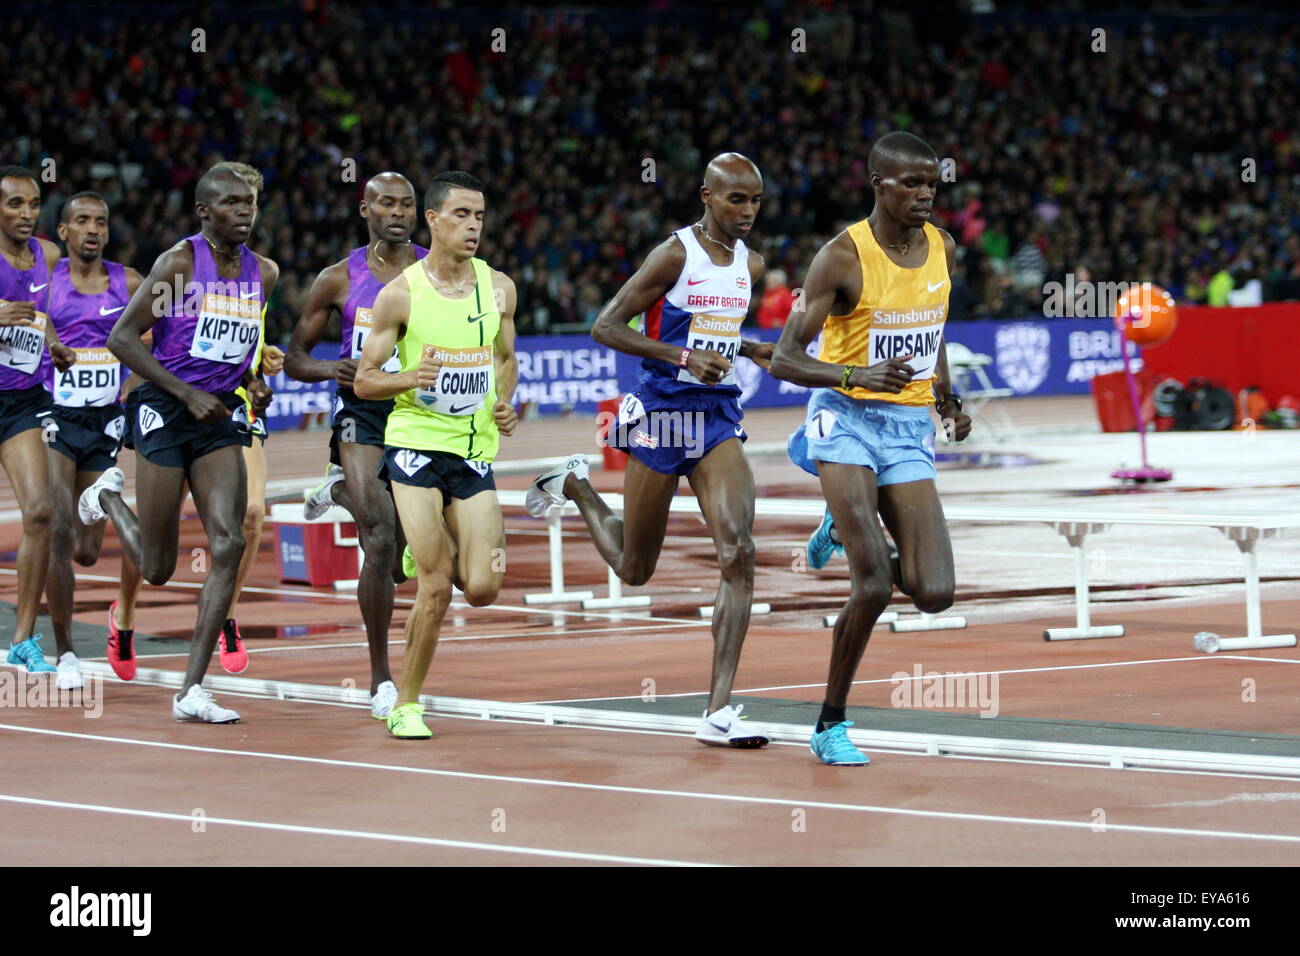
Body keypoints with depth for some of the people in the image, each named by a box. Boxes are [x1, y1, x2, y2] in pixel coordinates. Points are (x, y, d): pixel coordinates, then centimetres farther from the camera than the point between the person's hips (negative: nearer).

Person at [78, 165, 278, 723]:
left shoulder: (263, 273, 10)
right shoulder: (180, 262, -9)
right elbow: (123, 338, -11)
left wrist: (252, 384, 6)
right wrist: (188, 394, -16)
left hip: (220, 416, 5)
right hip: (164, 413, -5)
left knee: (228, 544, -13)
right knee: (157, 568, 1)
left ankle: (192, 692, -11)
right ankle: (108, 496, 36)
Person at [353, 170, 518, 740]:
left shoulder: (499, 288, 5)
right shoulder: (400, 294, -6)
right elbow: (363, 381, -1)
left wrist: (505, 404, 1)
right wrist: (409, 378, -21)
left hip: (476, 450, 4)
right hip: (416, 443, -4)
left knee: (482, 589, -6)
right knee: (435, 589, -11)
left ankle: (436, 551, 30)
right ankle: (406, 704, 5)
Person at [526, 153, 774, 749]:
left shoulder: (750, 263, 9)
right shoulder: (675, 254, -12)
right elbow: (606, 326, -14)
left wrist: (749, 350, 7)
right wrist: (684, 356, -23)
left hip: (718, 416, 5)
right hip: (662, 413, -5)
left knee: (738, 554, -15)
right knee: (634, 569, 10)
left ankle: (719, 711, -17)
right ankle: (575, 485, 42)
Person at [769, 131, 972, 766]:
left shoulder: (942, 249, 5)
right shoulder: (844, 257, -13)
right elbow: (784, 359, -15)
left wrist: (947, 397, 15)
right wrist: (858, 374, -30)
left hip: (910, 428, 5)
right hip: (847, 421, -5)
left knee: (934, 593, -7)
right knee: (873, 586, -18)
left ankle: (846, 528, 24)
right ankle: (831, 725, 0)